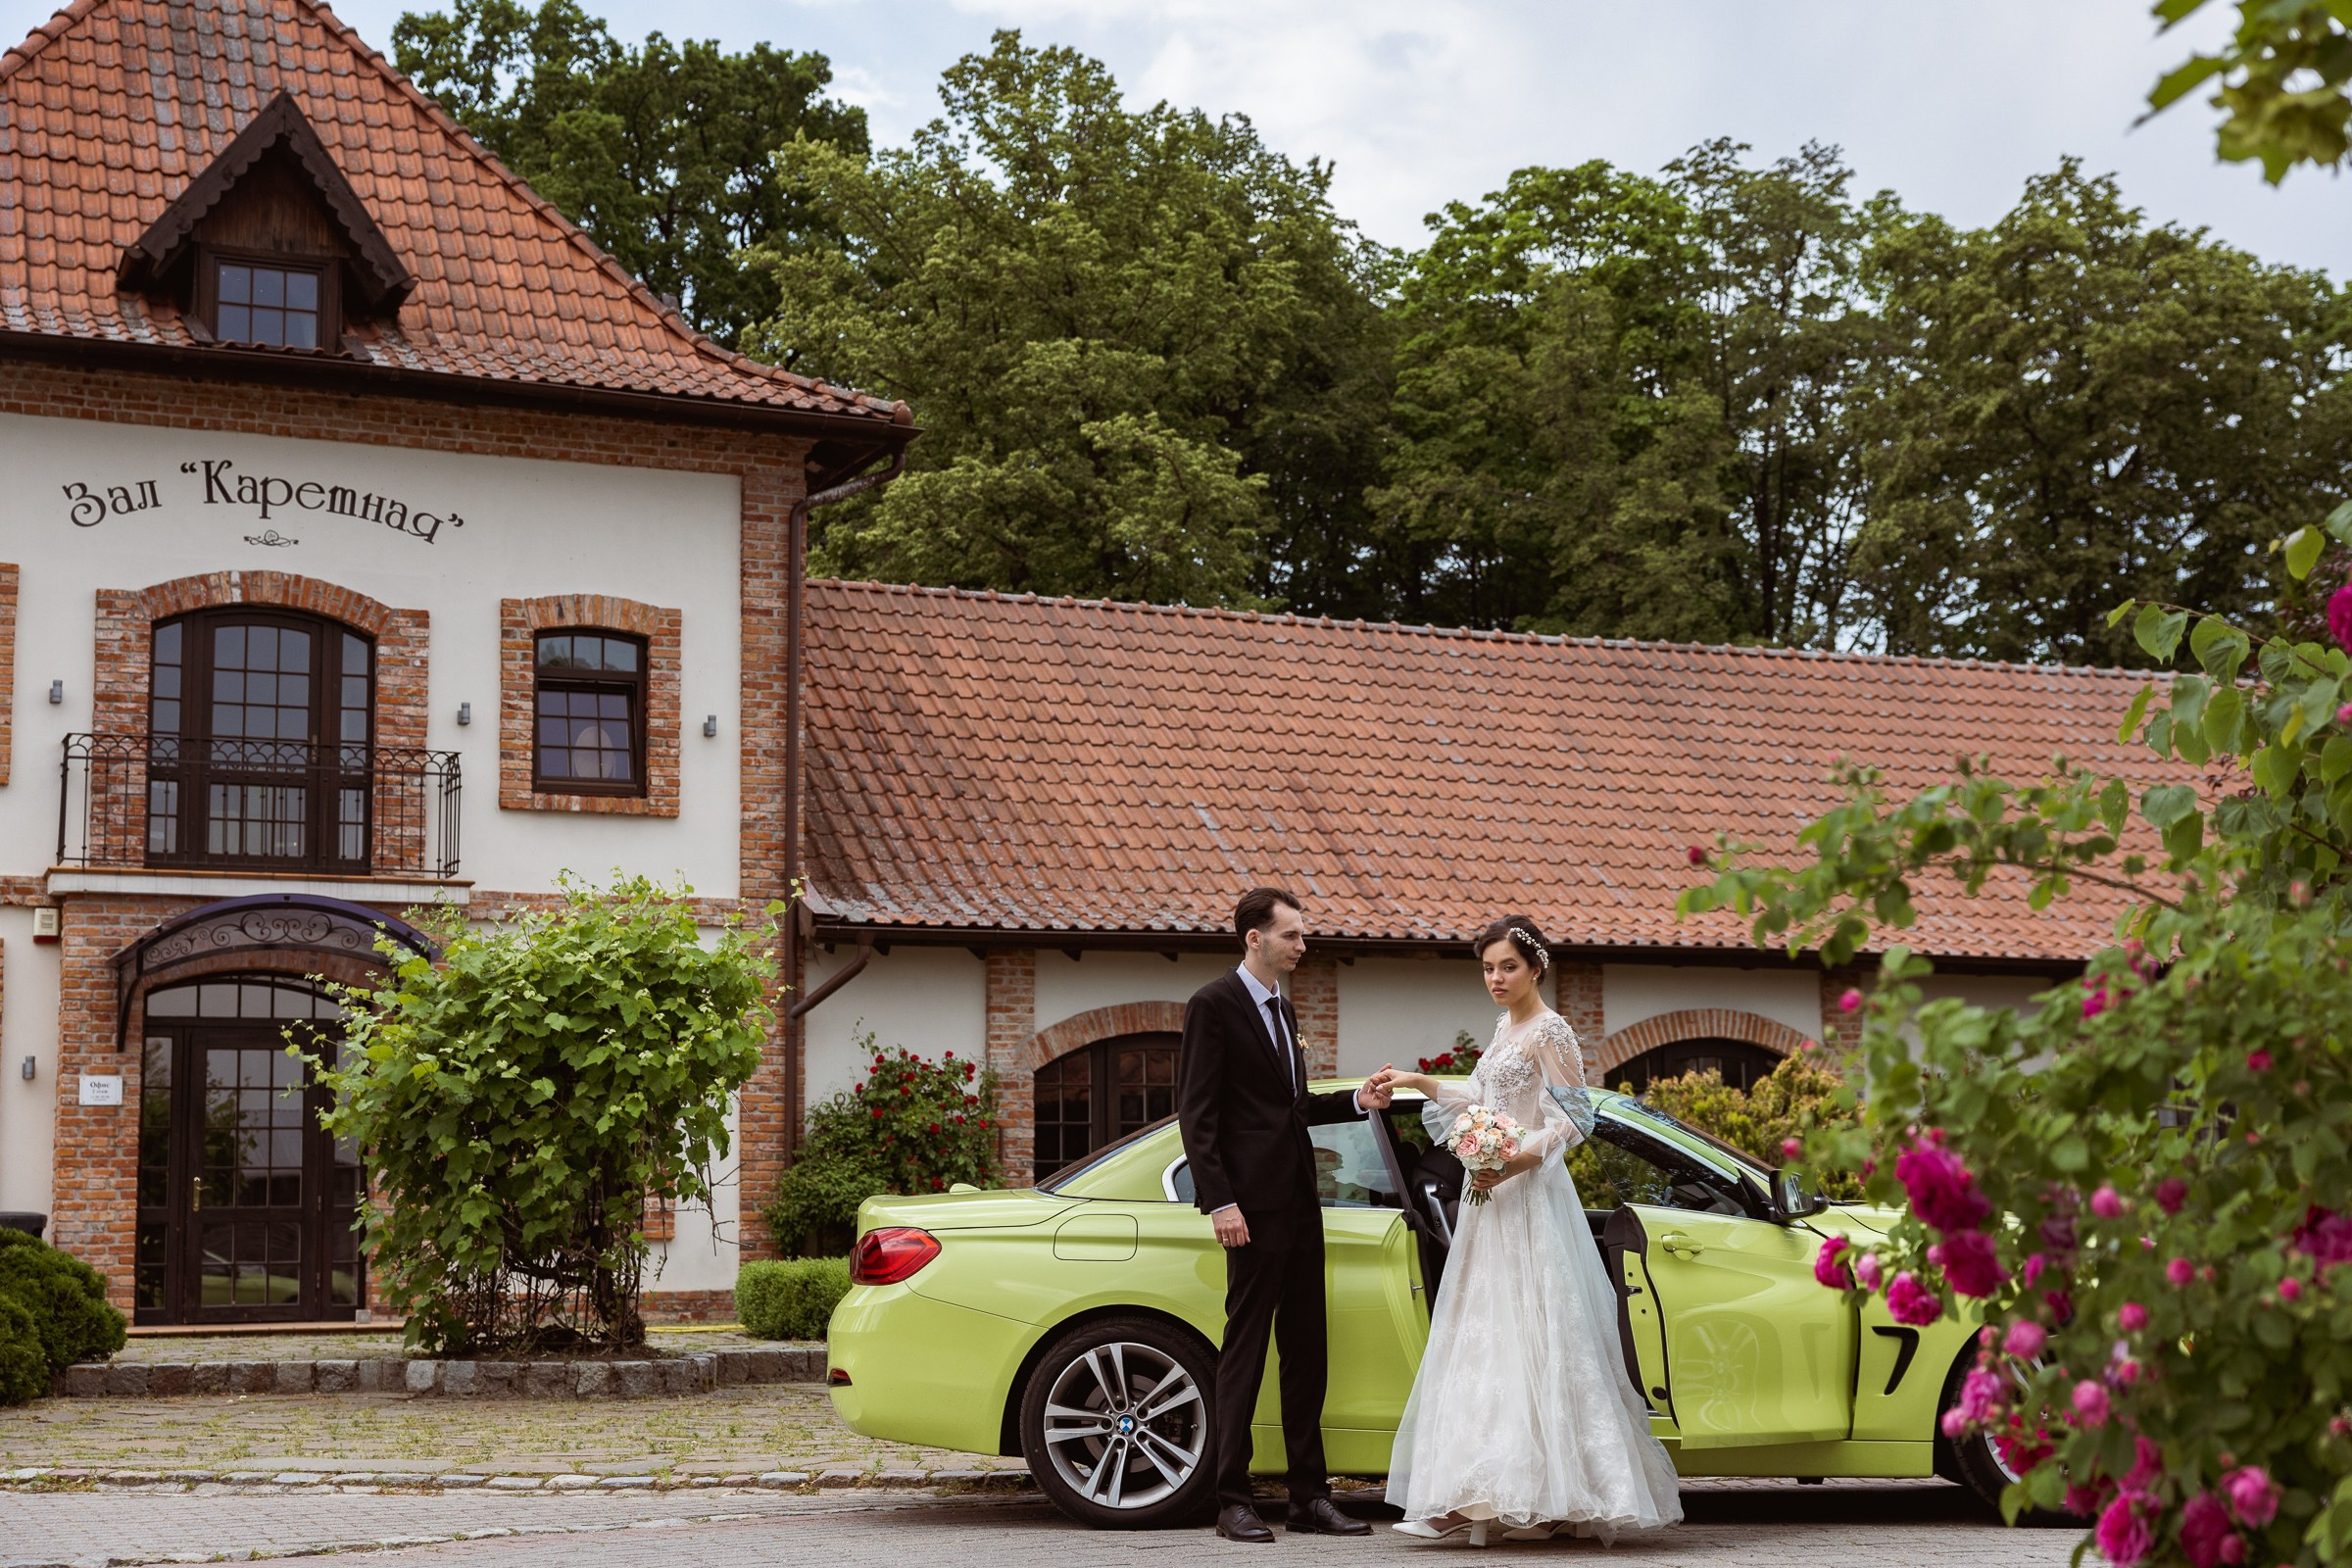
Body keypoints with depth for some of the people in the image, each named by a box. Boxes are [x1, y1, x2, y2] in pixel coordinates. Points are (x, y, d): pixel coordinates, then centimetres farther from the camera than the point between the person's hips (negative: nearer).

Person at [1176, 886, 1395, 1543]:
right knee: (1245, 1347, -4)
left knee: (1306, 1347, 9)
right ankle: (1232, 1501, 2)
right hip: (1254, 1203, -8)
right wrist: (1220, 1200, -19)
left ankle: (1310, 1496, 15)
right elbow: (1197, 1113, -12)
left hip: (1299, 1201, 9)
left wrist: (1356, 1101, 8)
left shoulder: (1282, 1008, 18)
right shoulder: (1214, 1004, -7)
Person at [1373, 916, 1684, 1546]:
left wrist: (1517, 1161, -23)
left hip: (1530, 1196, -9)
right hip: (1493, 1195, 9)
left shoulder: (1550, 1032, -9)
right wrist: (1419, 1083, 23)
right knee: (1482, 1339, 6)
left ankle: (1543, 1496, -10)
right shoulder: (1505, 1028, 17)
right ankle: (1483, 1496, 8)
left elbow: (1576, 1119, -13)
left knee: (1530, 1337, -10)